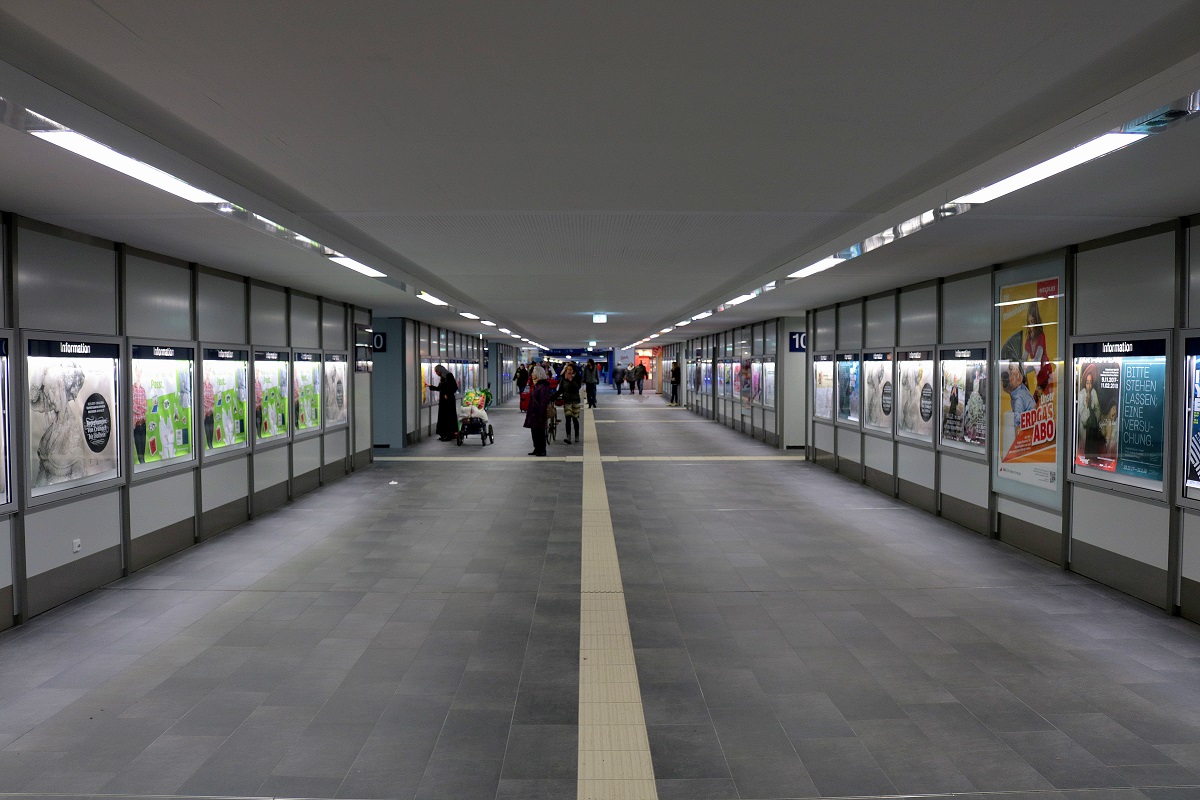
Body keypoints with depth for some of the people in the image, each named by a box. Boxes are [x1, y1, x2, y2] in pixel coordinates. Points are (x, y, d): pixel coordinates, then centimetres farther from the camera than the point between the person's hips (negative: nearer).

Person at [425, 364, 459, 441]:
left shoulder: (449, 376, -11)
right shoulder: (442, 378, 13)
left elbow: (455, 387, -13)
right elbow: (439, 388, 22)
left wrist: (448, 395, -14)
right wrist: (430, 386, 21)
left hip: (449, 399, -8)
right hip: (443, 400, 8)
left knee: (448, 416, -5)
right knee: (443, 416, 8)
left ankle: (450, 434, 0)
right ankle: (445, 434, 12)